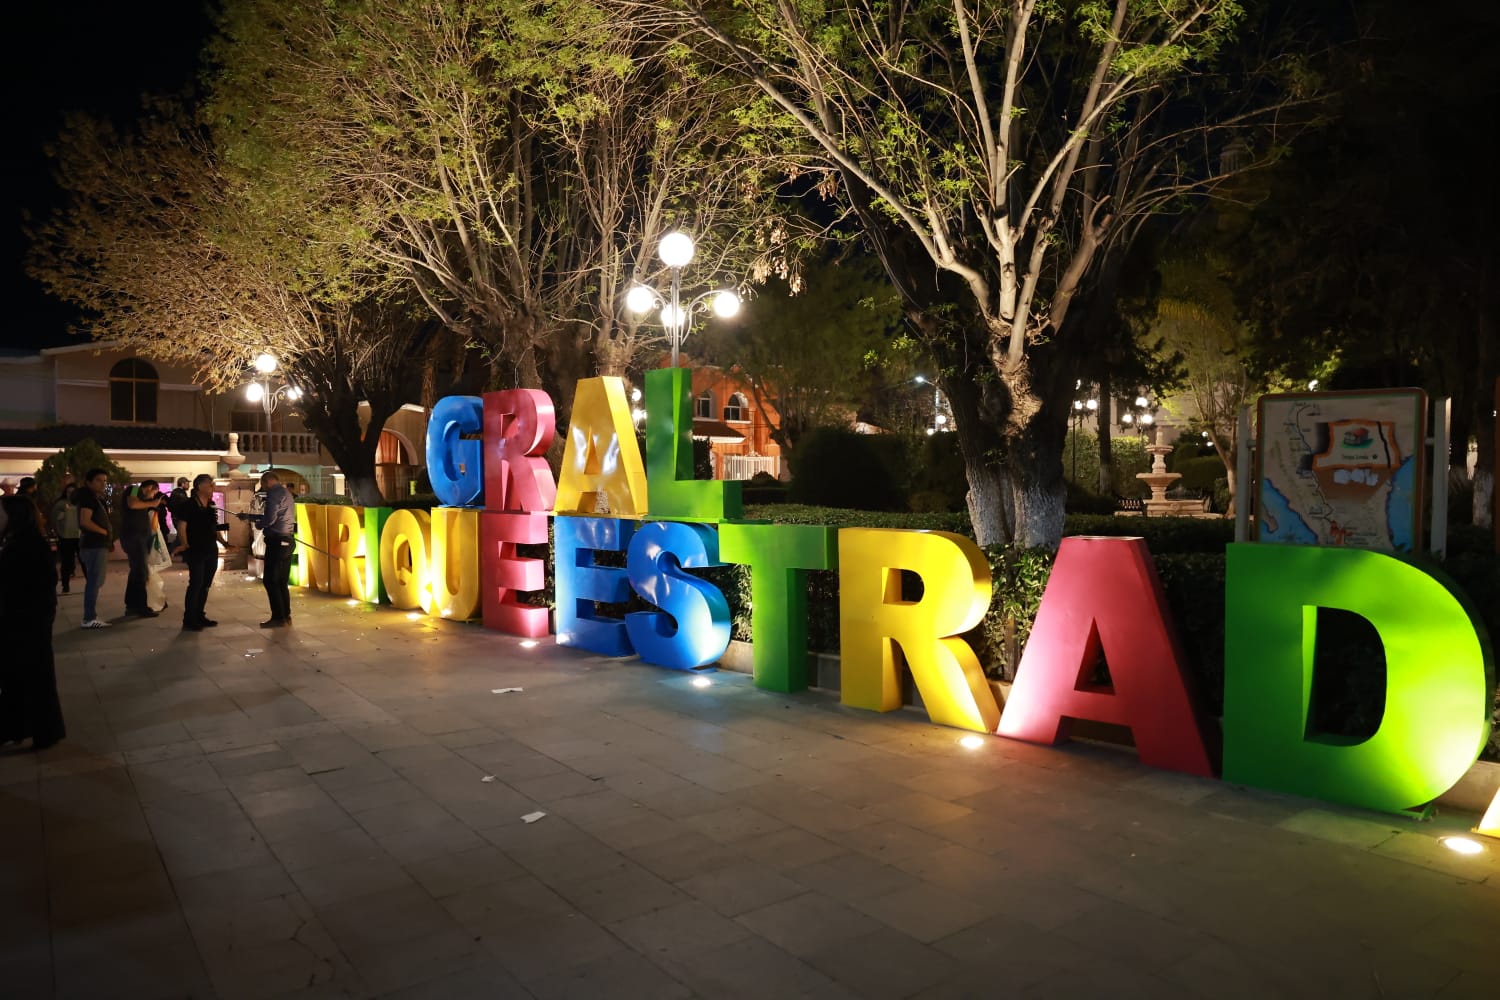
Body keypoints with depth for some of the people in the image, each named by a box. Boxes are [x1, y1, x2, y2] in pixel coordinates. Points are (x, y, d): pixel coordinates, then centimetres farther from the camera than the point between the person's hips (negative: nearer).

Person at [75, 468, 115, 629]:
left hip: (97, 544, 10)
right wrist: (105, 533, -13)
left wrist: (109, 539, 13)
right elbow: (85, 522, -22)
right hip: (93, 545, -10)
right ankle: (89, 618, -8)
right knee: (94, 581, -10)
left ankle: (91, 616, 20)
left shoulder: (97, 499, 18)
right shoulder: (88, 497, -12)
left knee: (95, 581, 14)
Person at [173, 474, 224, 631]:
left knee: (206, 585, 11)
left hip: (211, 550, 7)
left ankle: (199, 616, 21)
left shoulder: (211, 505, 11)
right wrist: (184, 545, -23)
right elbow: (181, 526, -15)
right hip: (196, 551, -7)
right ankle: (189, 621, -3)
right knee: (196, 584, -7)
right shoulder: (190, 504, -10)